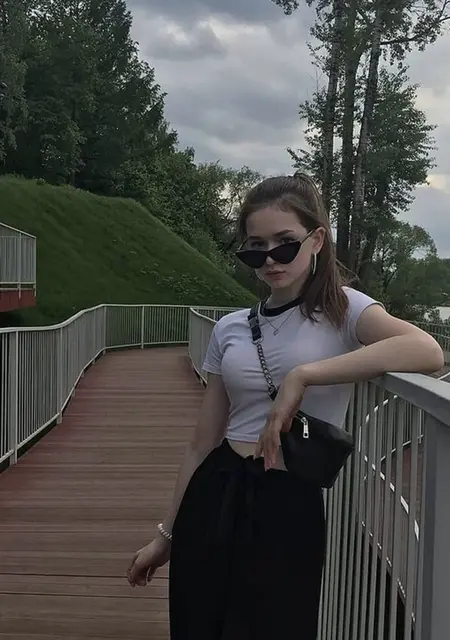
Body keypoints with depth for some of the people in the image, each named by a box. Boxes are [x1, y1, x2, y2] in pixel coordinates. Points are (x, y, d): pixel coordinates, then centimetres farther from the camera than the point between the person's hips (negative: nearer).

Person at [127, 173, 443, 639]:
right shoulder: (230, 328, 5)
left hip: (290, 506, -3)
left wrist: (301, 376, -28)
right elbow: (203, 444, 8)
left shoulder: (343, 309, -5)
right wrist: (167, 534, 11)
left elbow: (428, 352, -26)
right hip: (215, 499, 4)